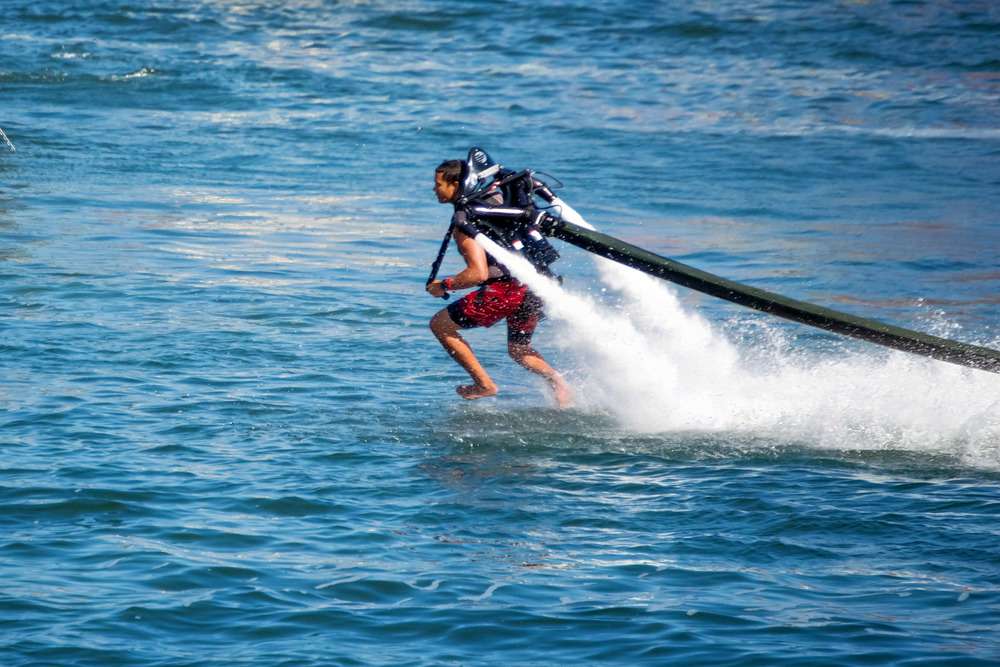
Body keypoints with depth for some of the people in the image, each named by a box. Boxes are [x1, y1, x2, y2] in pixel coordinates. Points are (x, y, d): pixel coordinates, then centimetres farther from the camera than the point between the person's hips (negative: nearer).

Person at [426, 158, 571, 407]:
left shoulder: (464, 221, -13)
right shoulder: (493, 198, 13)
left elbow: (479, 273, -20)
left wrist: (445, 286, -7)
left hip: (504, 289, -9)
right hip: (533, 288, 9)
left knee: (440, 324, 6)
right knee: (518, 349, 28)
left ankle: (484, 384, 4)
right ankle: (554, 377, -1)